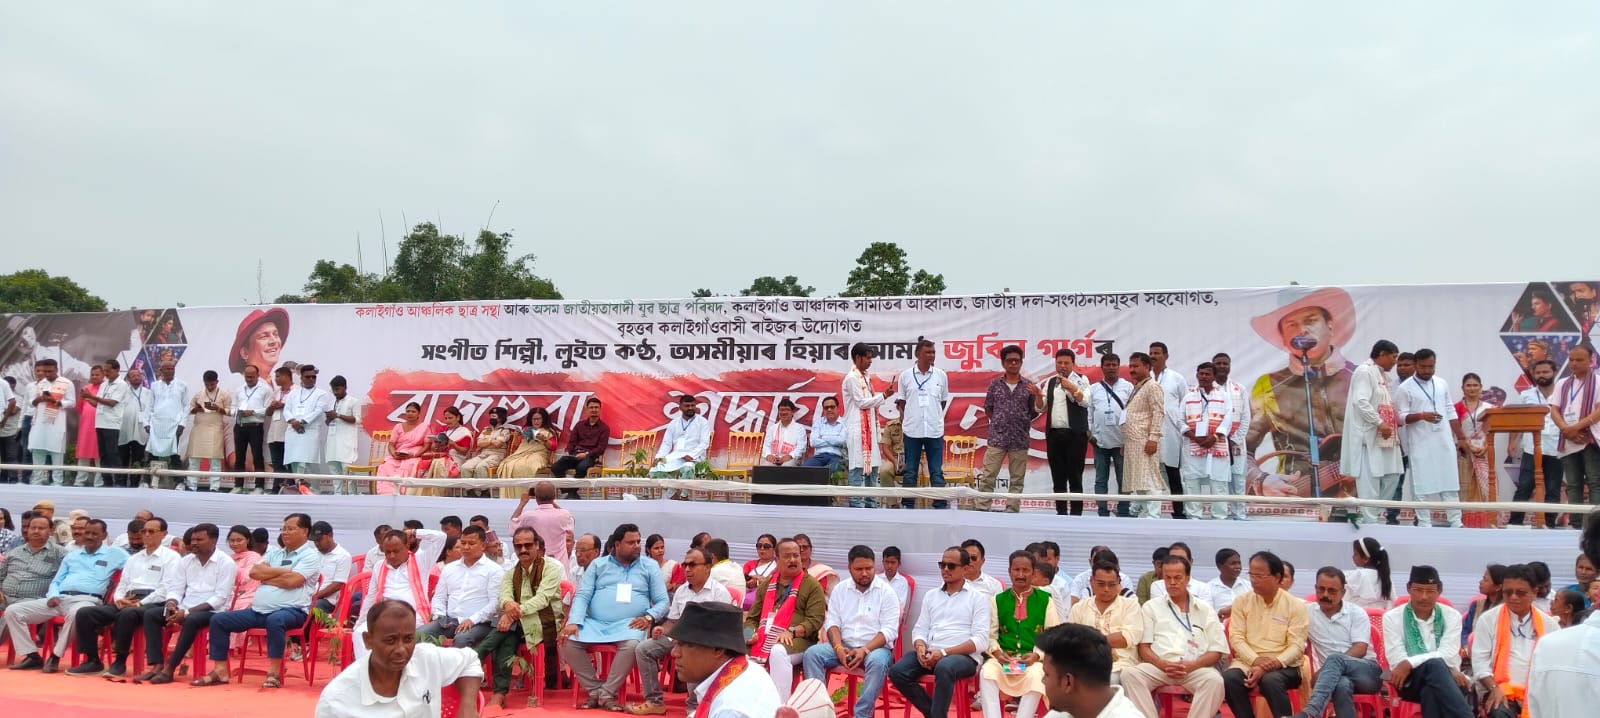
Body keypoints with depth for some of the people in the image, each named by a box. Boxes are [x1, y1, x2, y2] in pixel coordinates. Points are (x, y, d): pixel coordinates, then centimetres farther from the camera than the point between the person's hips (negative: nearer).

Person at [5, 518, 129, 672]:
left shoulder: (114, 553, 11)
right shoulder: (72, 555, 26)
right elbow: (56, 581, 24)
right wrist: (52, 595, 3)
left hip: (86, 599, -6)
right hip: (60, 598, 6)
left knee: (75, 614, -43)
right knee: (12, 611, -8)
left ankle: (55, 656, -25)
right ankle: (33, 656, -11)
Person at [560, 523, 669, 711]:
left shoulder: (649, 566, 10)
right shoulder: (598, 564, 13)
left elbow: (662, 601, 6)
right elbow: (582, 595, 5)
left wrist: (649, 617, -14)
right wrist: (574, 622, -12)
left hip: (629, 625, -2)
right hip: (595, 623, 2)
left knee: (632, 644, -36)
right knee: (568, 643, -24)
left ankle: (607, 694, -20)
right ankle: (595, 690, -11)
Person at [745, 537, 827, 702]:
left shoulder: (812, 585, 5)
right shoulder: (766, 585, 22)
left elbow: (815, 620, -5)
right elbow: (752, 617, 24)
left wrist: (792, 632, -19)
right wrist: (751, 633, 1)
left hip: (798, 641, -5)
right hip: (763, 639, 5)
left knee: (778, 651, -38)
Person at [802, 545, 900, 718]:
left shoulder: (886, 592, -2)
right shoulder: (840, 590, 10)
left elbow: (889, 630, -9)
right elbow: (832, 622, 5)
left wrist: (865, 650, -22)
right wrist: (838, 647, -15)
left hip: (876, 647, -3)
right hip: (844, 646, 4)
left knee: (877, 662, -38)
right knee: (812, 653, -22)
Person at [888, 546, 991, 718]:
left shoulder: (978, 598, 4)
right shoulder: (931, 595, 19)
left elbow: (980, 641, -6)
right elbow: (920, 629, 15)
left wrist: (944, 652, -16)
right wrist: (920, 648, -10)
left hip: (964, 656, -5)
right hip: (930, 653, 5)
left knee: (944, 667, -39)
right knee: (897, 671, -22)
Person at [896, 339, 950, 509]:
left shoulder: (941, 375, 5)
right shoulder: (905, 375, 2)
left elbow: (943, 402, 14)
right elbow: (900, 403, 7)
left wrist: (936, 417, 6)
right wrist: (904, 422, -2)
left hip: (935, 431, 1)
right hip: (912, 431, -1)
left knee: (937, 472, 3)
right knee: (909, 471, 6)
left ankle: (940, 505, 6)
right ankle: (908, 505, 13)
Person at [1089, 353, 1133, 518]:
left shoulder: (1128, 386, 4)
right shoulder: (1094, 388, 9)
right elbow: (1088, 412, 8)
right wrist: (1089, 433, -1)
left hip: (1121, 441, -2)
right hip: (1100, 441, 2)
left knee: (1123, 480, 2)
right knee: (1101, 480, 4)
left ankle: (1123, 513, 7)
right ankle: (1103, 513, 9)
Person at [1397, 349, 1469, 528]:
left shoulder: (1442, 384, 10)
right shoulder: (1406, 388, -4)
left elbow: (1451, 412, 14)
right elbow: (1401, 416, -7)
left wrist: (1460, 438, 12)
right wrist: (1422, 415, -24)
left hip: (1444, 442, 4)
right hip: (1420, 445, -4)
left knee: (1450, 482, 6)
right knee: (1422, 485, 0)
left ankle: (1455, 522, 12)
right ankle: (1424, 523, 7)